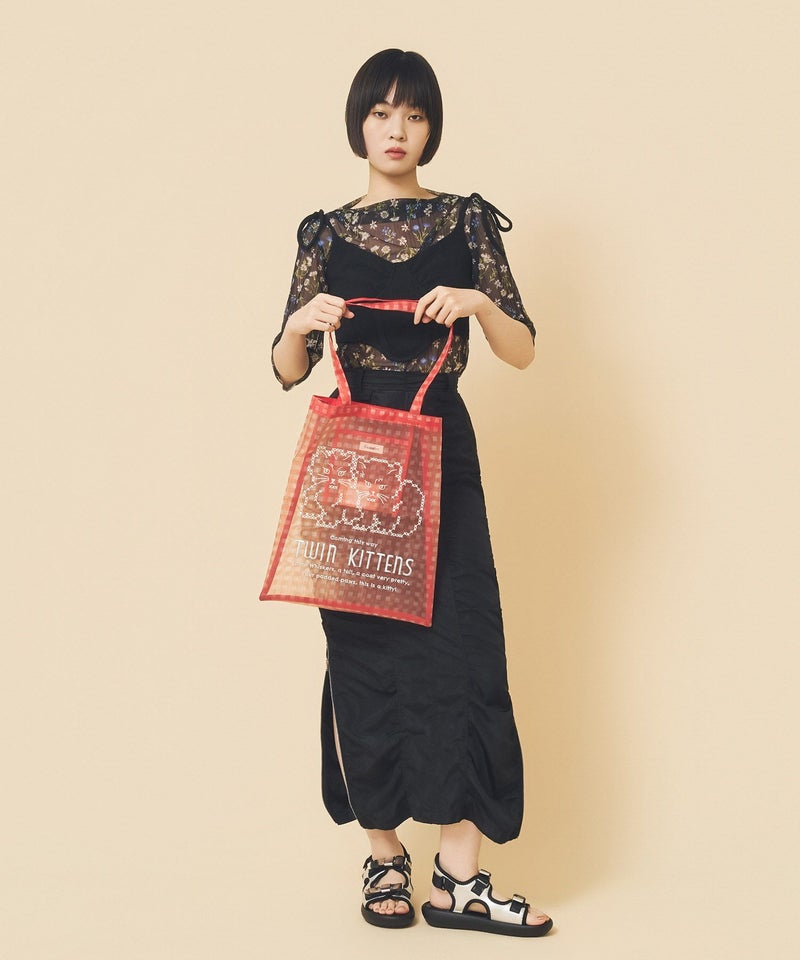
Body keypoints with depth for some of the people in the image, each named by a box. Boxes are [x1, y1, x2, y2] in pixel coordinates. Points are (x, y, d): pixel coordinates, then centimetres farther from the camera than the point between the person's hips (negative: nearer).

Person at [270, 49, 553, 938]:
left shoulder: (466, 221, 6)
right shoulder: (325, 233, 7)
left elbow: (523, 352, 3)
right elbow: (287, 370, 7)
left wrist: (479, 303, -16)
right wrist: (303, 322, -13)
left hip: (440, 451, 0)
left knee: (457, 646, -6)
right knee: (363, 652, 1)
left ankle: (458, 874, -2)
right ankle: (383, 854, 13)